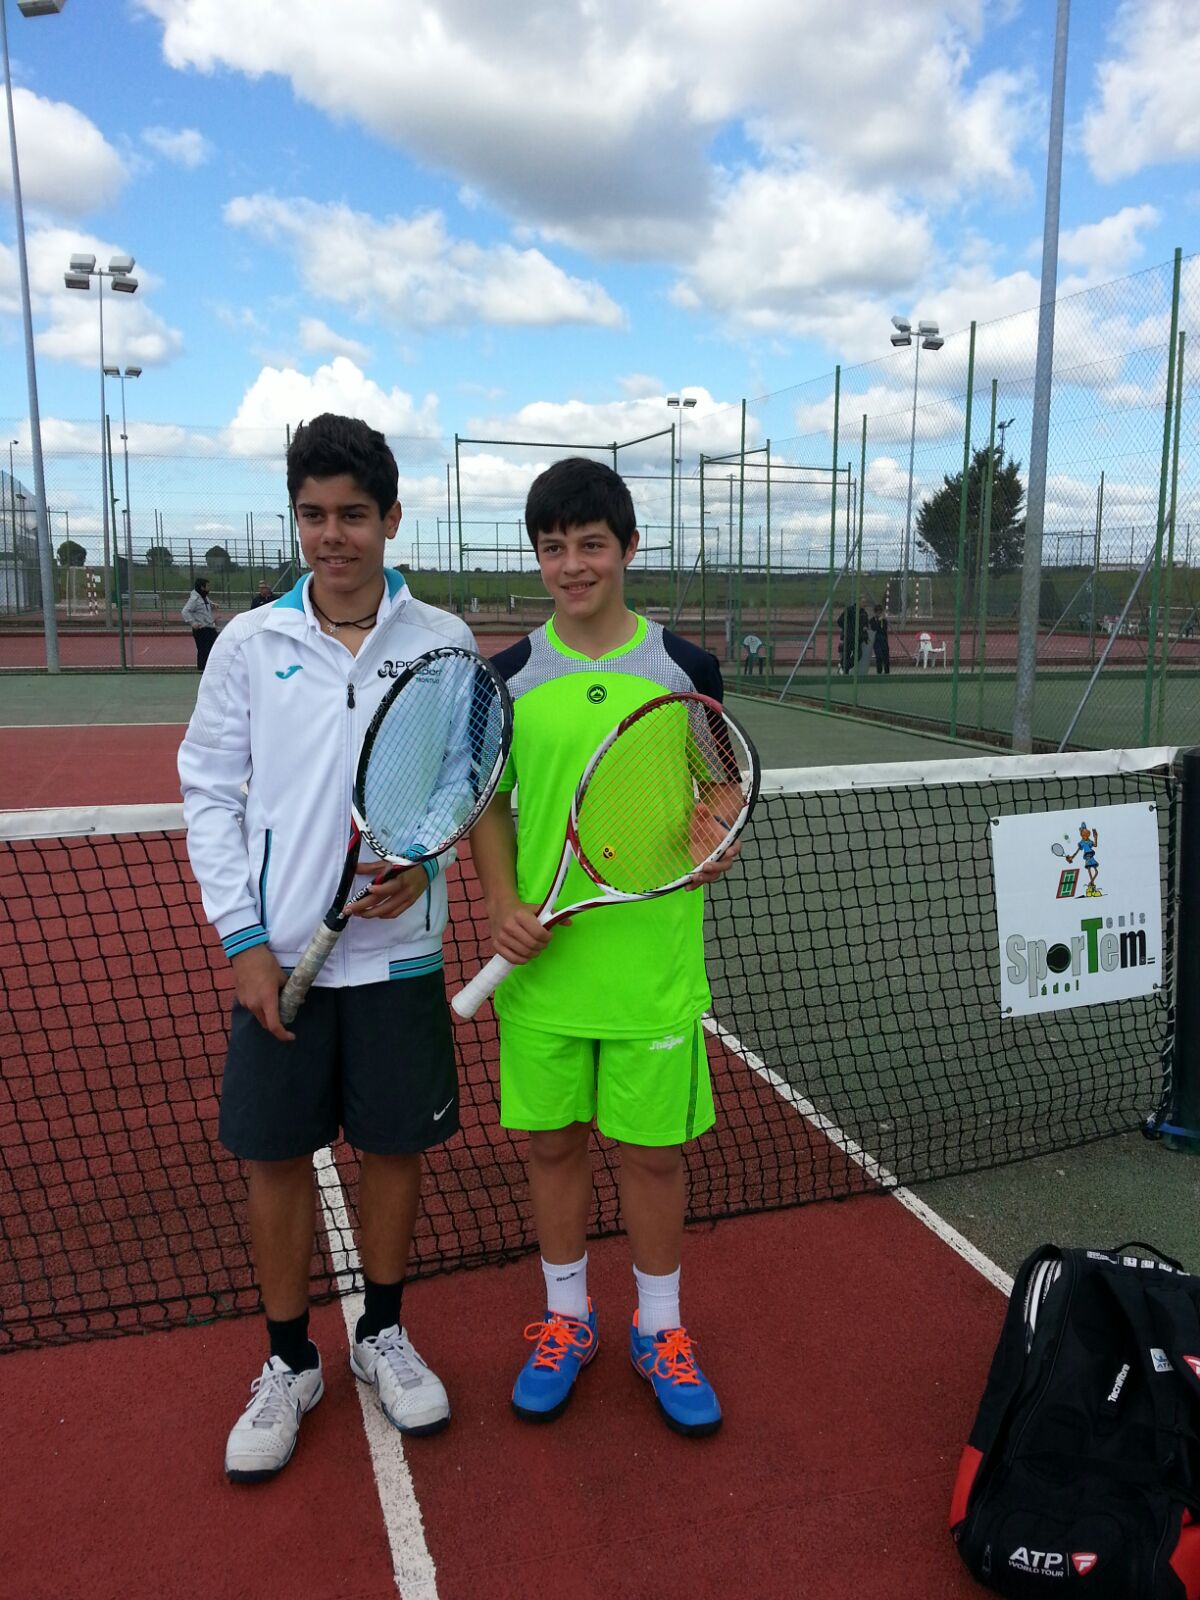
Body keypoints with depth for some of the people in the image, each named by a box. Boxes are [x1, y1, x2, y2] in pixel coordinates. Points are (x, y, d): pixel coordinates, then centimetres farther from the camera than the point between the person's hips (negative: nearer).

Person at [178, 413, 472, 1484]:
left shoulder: (442, 641, -2)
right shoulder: (250, 644, -2)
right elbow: (210, 794, 1)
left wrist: (424, 857, -15)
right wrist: (242, 939, -6)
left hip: (399, 947, 0)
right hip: (278, 952, 0)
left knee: (397, 1145, 12)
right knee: (276, 1156, 10)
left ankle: (383, 1335, 37)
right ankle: (290, 1363, 32)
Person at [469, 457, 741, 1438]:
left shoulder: (686, 669, -2)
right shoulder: (511, 676, 0)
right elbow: (492, 805, 7)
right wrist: (503, 902, -8)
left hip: (655, 964, -1)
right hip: (545, 964, 1)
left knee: (655, 1149, 11)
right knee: (554, 1142, 14)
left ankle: (659, 1329, 35)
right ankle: (566, 1320, 38)